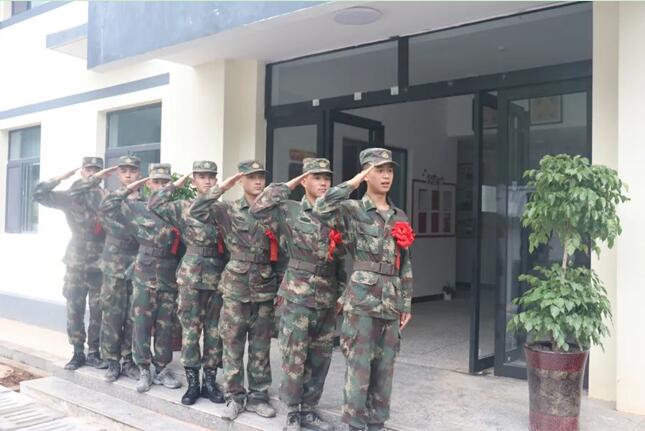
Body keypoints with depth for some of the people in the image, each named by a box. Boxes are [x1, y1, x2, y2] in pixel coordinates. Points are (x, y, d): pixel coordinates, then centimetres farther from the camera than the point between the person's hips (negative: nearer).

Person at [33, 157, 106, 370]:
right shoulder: (70, 196, 4)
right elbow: (39, 194, -4)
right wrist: (61, 177, -6)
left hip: (100, 262, 0)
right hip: (76, 262, 1)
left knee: (98, 310, 3)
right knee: (74, 309, 5)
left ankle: (93, 352, 14)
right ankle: (78, 353, 15)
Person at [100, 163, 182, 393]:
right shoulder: (137, 207, 3)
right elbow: (107, 206, -2)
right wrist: (130, 188, -1)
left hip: (169, 276, 2)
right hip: (145, 274, -1)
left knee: (165, 326, 7)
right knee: (142, 324, 2)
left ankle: (161, 369, 19)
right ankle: (144, 370, 13)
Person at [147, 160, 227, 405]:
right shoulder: (183, 207, 3)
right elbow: (154, 204, -7)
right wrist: (177, 184, 0)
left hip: (219, 276, 2)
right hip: (191, 275, -2)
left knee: (214, 329, 7)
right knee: (191, 328, 1)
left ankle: (210, 381, 17)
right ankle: (192, 383, 10)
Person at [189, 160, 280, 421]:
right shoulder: (228, 210, 1)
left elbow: (283, 248, 8)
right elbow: (196, 211, -11)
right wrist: (222, 187, -14)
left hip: (265, 289, 2)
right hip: (236, 288, -2)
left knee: (261, 348, 9)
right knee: (233, 345, 4)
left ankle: (258, 396, 20)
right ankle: (234, 397, 17)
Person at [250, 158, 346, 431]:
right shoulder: (290, 210, -3)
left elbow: (341, 259, 13)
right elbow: (258, 209, -21)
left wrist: (340, 294, 11)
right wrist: (287, 185, -11)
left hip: (327, 298, 5)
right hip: (298, 295, -5)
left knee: (320, 357, 11)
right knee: (294, 357, 1)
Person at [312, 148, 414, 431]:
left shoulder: (400, 217, 15)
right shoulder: (353, 210, -2)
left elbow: (405, 266, 17)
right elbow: (321, 209, -24)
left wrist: (406, 304, 14)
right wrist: (354, 182, -19)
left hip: (391, 304, 6)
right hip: (362, 301, -5)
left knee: (384, 369, 12)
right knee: (359, 367, -1)